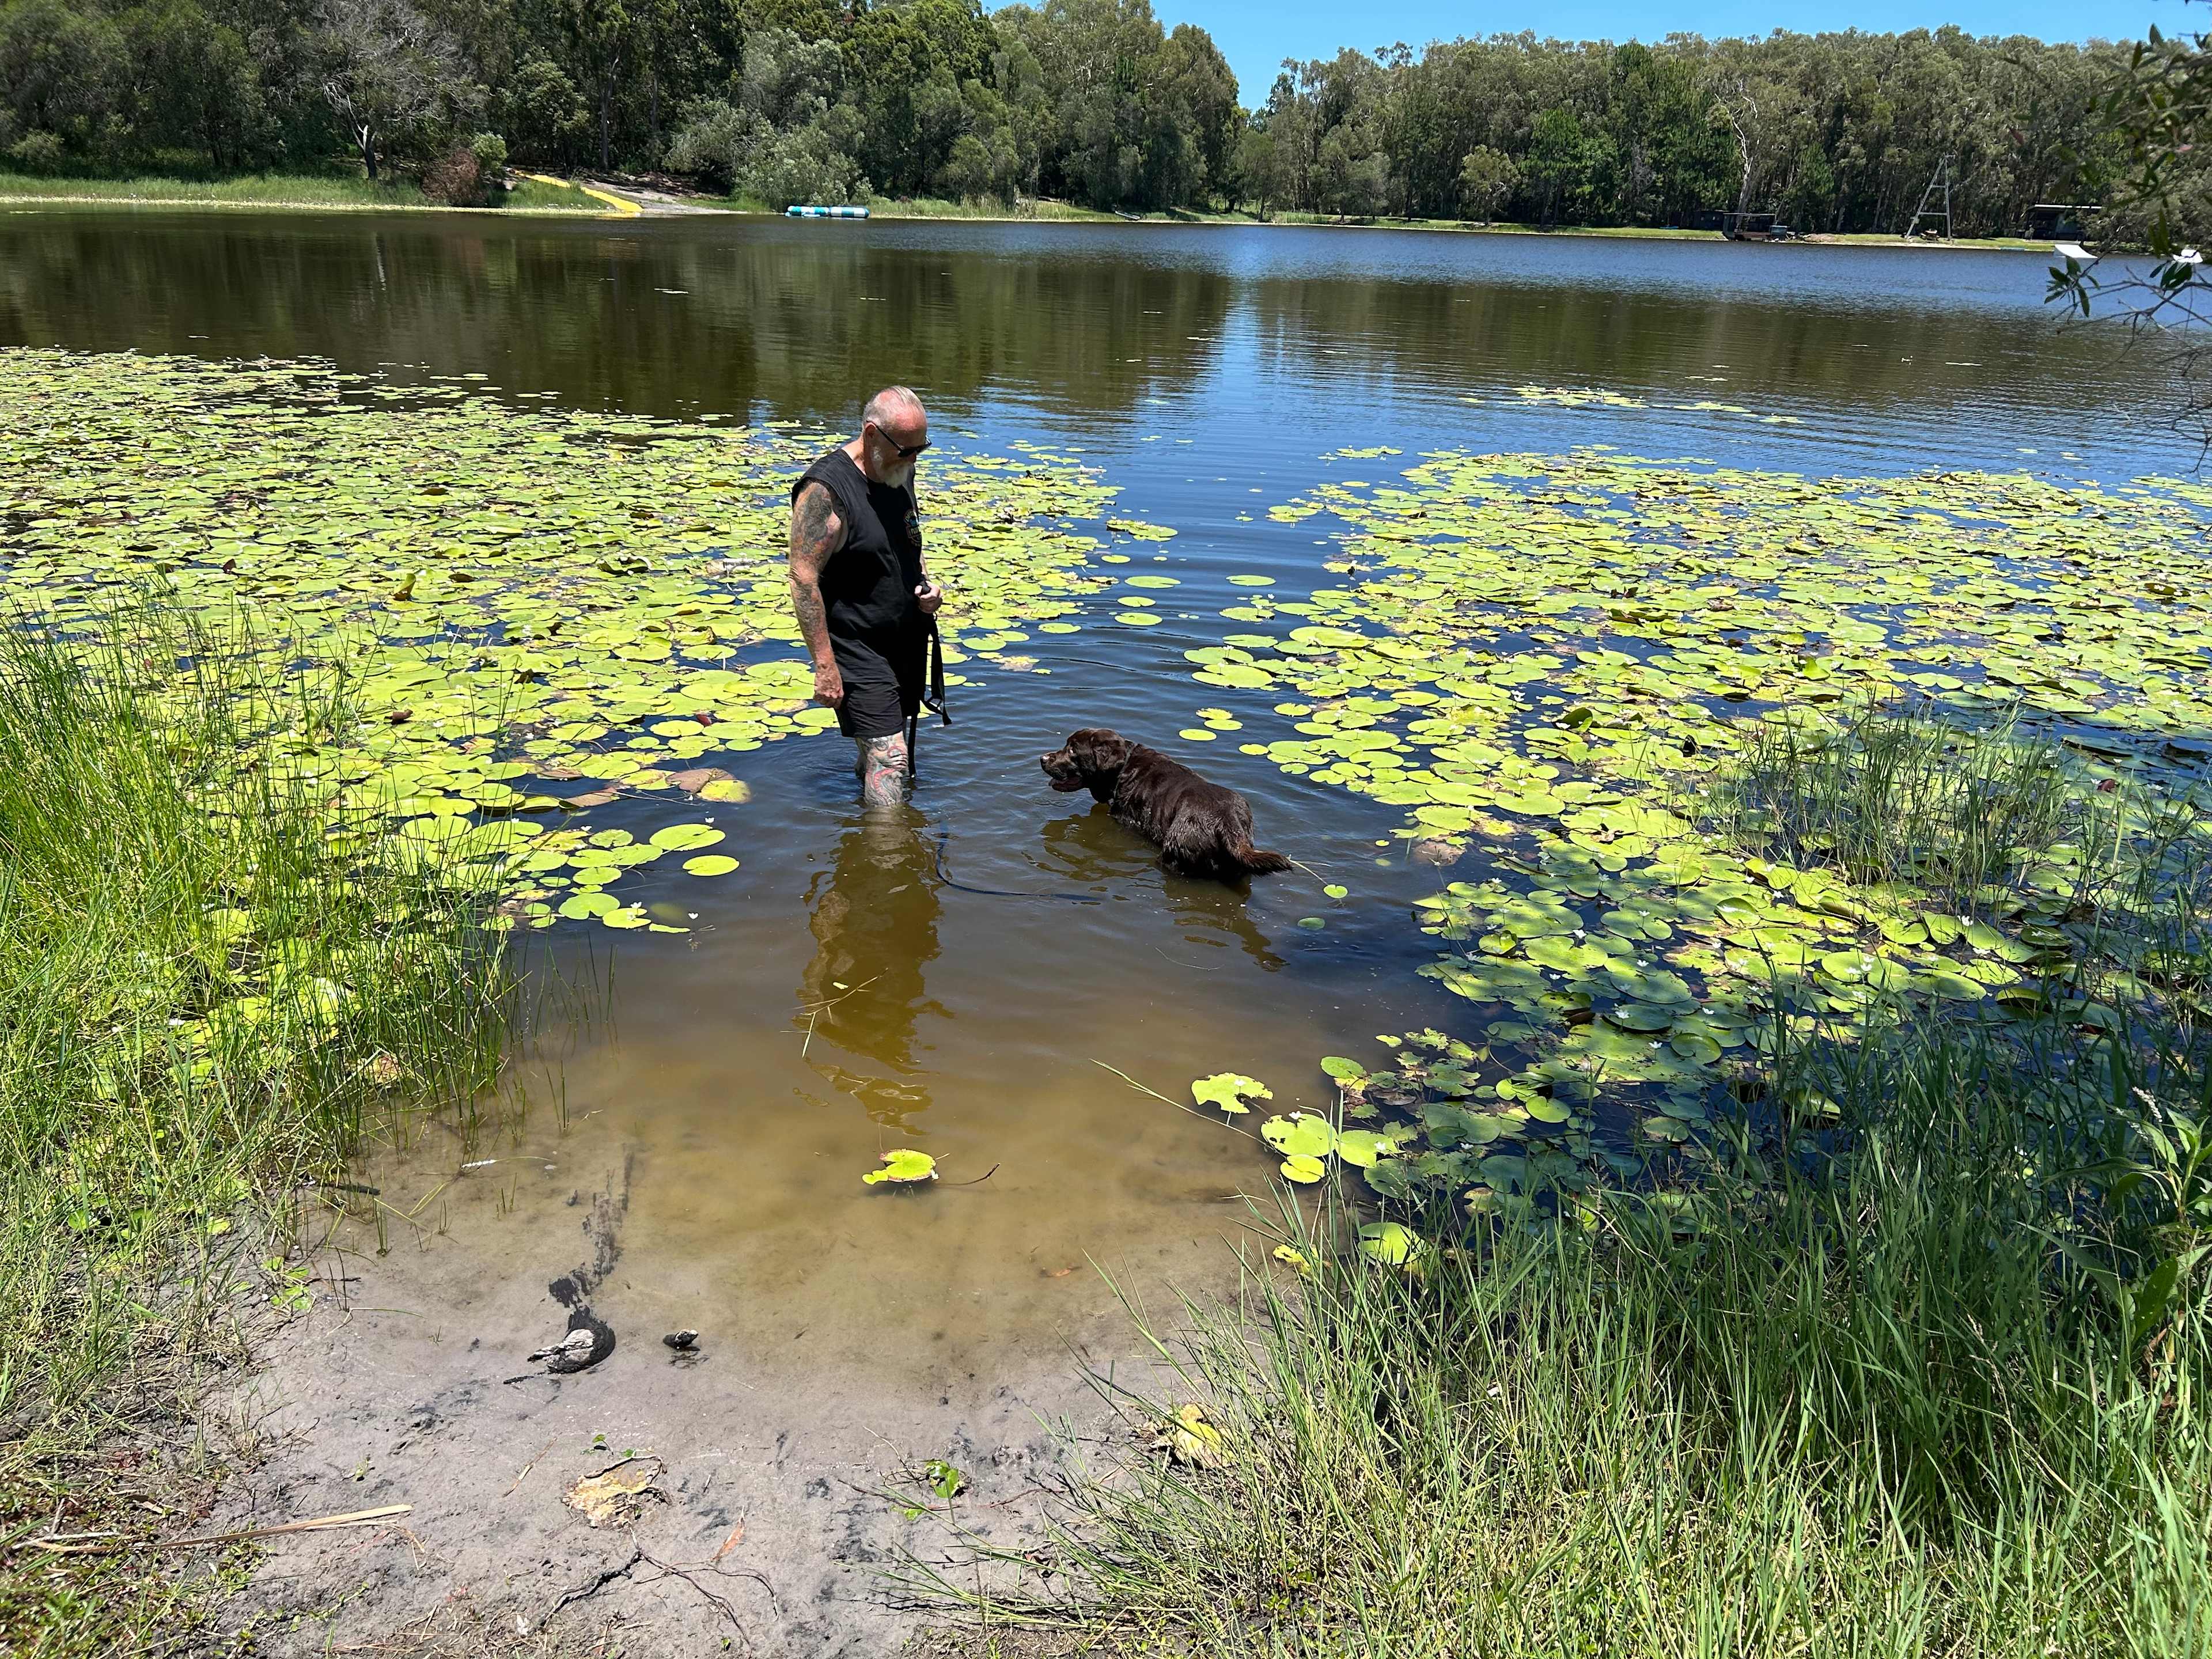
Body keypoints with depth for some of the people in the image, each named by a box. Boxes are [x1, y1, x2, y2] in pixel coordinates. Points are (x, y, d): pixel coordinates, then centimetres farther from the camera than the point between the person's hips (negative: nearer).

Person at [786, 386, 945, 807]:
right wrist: (824, 664, -23)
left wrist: (926, 585, 2)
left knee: (879, 747, 16)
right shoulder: (826, 489, -19)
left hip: (908, 641, 8)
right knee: (889, 757, -12)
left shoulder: (900, 472, 7)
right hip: (857, 647, -8)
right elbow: (803, 579, -21)